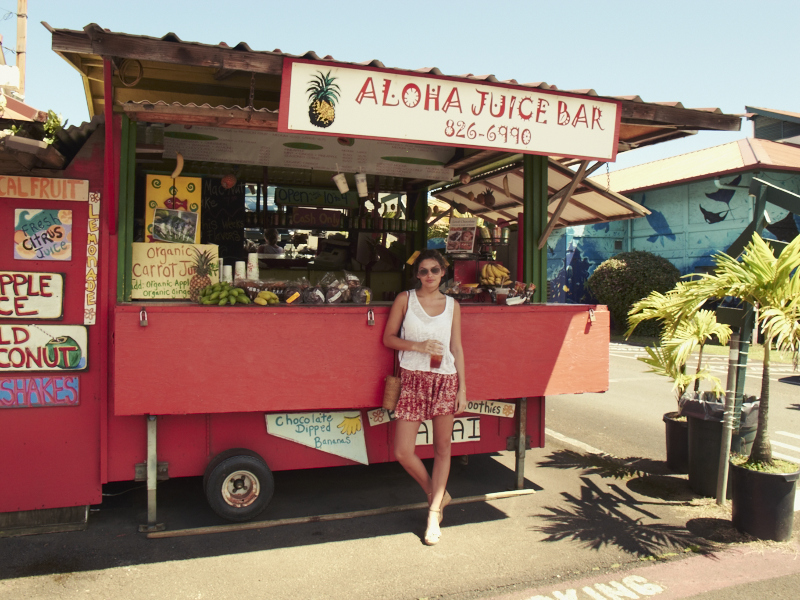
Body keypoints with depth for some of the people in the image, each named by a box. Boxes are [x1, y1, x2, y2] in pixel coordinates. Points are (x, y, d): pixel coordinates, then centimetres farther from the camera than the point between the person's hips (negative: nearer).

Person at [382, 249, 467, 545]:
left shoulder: (452, 305, 7)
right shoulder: (405, 299, 3)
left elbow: (456, 347, 9)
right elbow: (388, 338, 4)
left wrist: (462, 387, 5)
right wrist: (418, 346, -12)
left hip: (445, 379, 1)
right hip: (412, 378, -1)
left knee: (442, 447, 7)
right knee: (403, 452, -4)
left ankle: (434, 513, 22)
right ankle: (436, 494, 23)